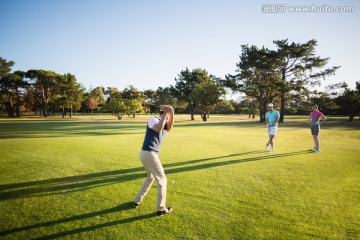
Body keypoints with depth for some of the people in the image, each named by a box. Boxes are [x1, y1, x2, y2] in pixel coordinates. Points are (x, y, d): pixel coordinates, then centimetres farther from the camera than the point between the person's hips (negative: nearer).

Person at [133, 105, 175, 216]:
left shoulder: (164, 124, 15)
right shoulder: (153, 119, -6)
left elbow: (169, 128, -9)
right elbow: (158, 129, -28)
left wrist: (172, 112, -22)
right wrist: (166, 113, -23)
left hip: (146, 154, 9)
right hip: (149, 154, -9)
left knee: (150, 177, 28)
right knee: (161, 179, 1)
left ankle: (137, 201, 36)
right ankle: (161, 208, 10)